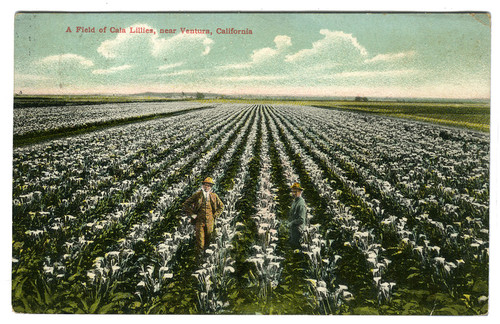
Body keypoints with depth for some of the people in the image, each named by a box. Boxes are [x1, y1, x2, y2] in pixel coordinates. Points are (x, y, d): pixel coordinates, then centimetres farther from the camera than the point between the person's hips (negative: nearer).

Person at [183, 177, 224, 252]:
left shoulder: (214, 196, 4)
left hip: (210, 221, 2)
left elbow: (221, 207, 17)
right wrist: (192, 214, -3)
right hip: (199, 221, -2)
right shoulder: (197, 195, -2)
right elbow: (185, 205, 3)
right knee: (200, 241, -4)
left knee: (207, 241, 10)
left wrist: (215, 216, 7)